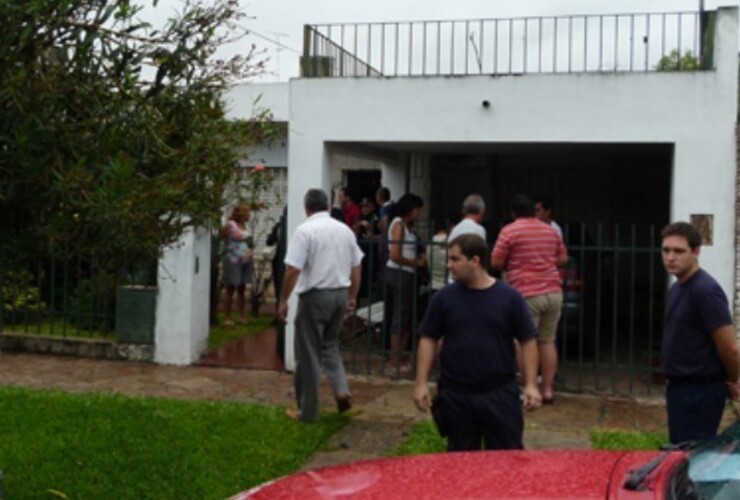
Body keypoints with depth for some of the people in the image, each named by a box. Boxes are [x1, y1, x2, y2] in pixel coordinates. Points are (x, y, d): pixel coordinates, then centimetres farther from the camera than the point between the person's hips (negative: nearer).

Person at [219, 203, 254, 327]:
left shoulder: (247, 227, 11)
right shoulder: (230, 225, -10)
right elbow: (219, 237, -15)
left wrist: (250, 251, 3)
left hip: (245, 261, 7)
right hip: (233, 260, -7)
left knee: (242, 289, 10)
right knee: (230, 290, -2)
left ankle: (241, 316, 16)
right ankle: (227, 317, 3)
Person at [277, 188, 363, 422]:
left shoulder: (305, 230, -11)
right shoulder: (345, 230, 8)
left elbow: (293, 270, -15)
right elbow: (355, 268, 12)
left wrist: (283, 301, -8)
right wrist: (352, 297, 22)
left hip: (315, 296, -6)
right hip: (340, 294, 6)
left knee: (308, 353, 4)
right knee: (329, 344, 24)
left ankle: (308, 411, 12)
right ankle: (342, 390, 6)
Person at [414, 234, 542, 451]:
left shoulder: (509, 297, -3)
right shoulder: (444, 297, 0)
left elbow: (528, 341, 0)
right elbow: (428, 339, 4)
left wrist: (531, 385, -6)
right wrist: (421, 383, -1)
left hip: (500, 394, -1)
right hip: (455, 395, 2)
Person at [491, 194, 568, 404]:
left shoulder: (509, 231, -5)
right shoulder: (551, 231, 12)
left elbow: (496, 262, -7)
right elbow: (562, 259, 18)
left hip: (527, 294, -5)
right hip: (554, 292, 5)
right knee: (548, 341, 11)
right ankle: (547, 390, 14)